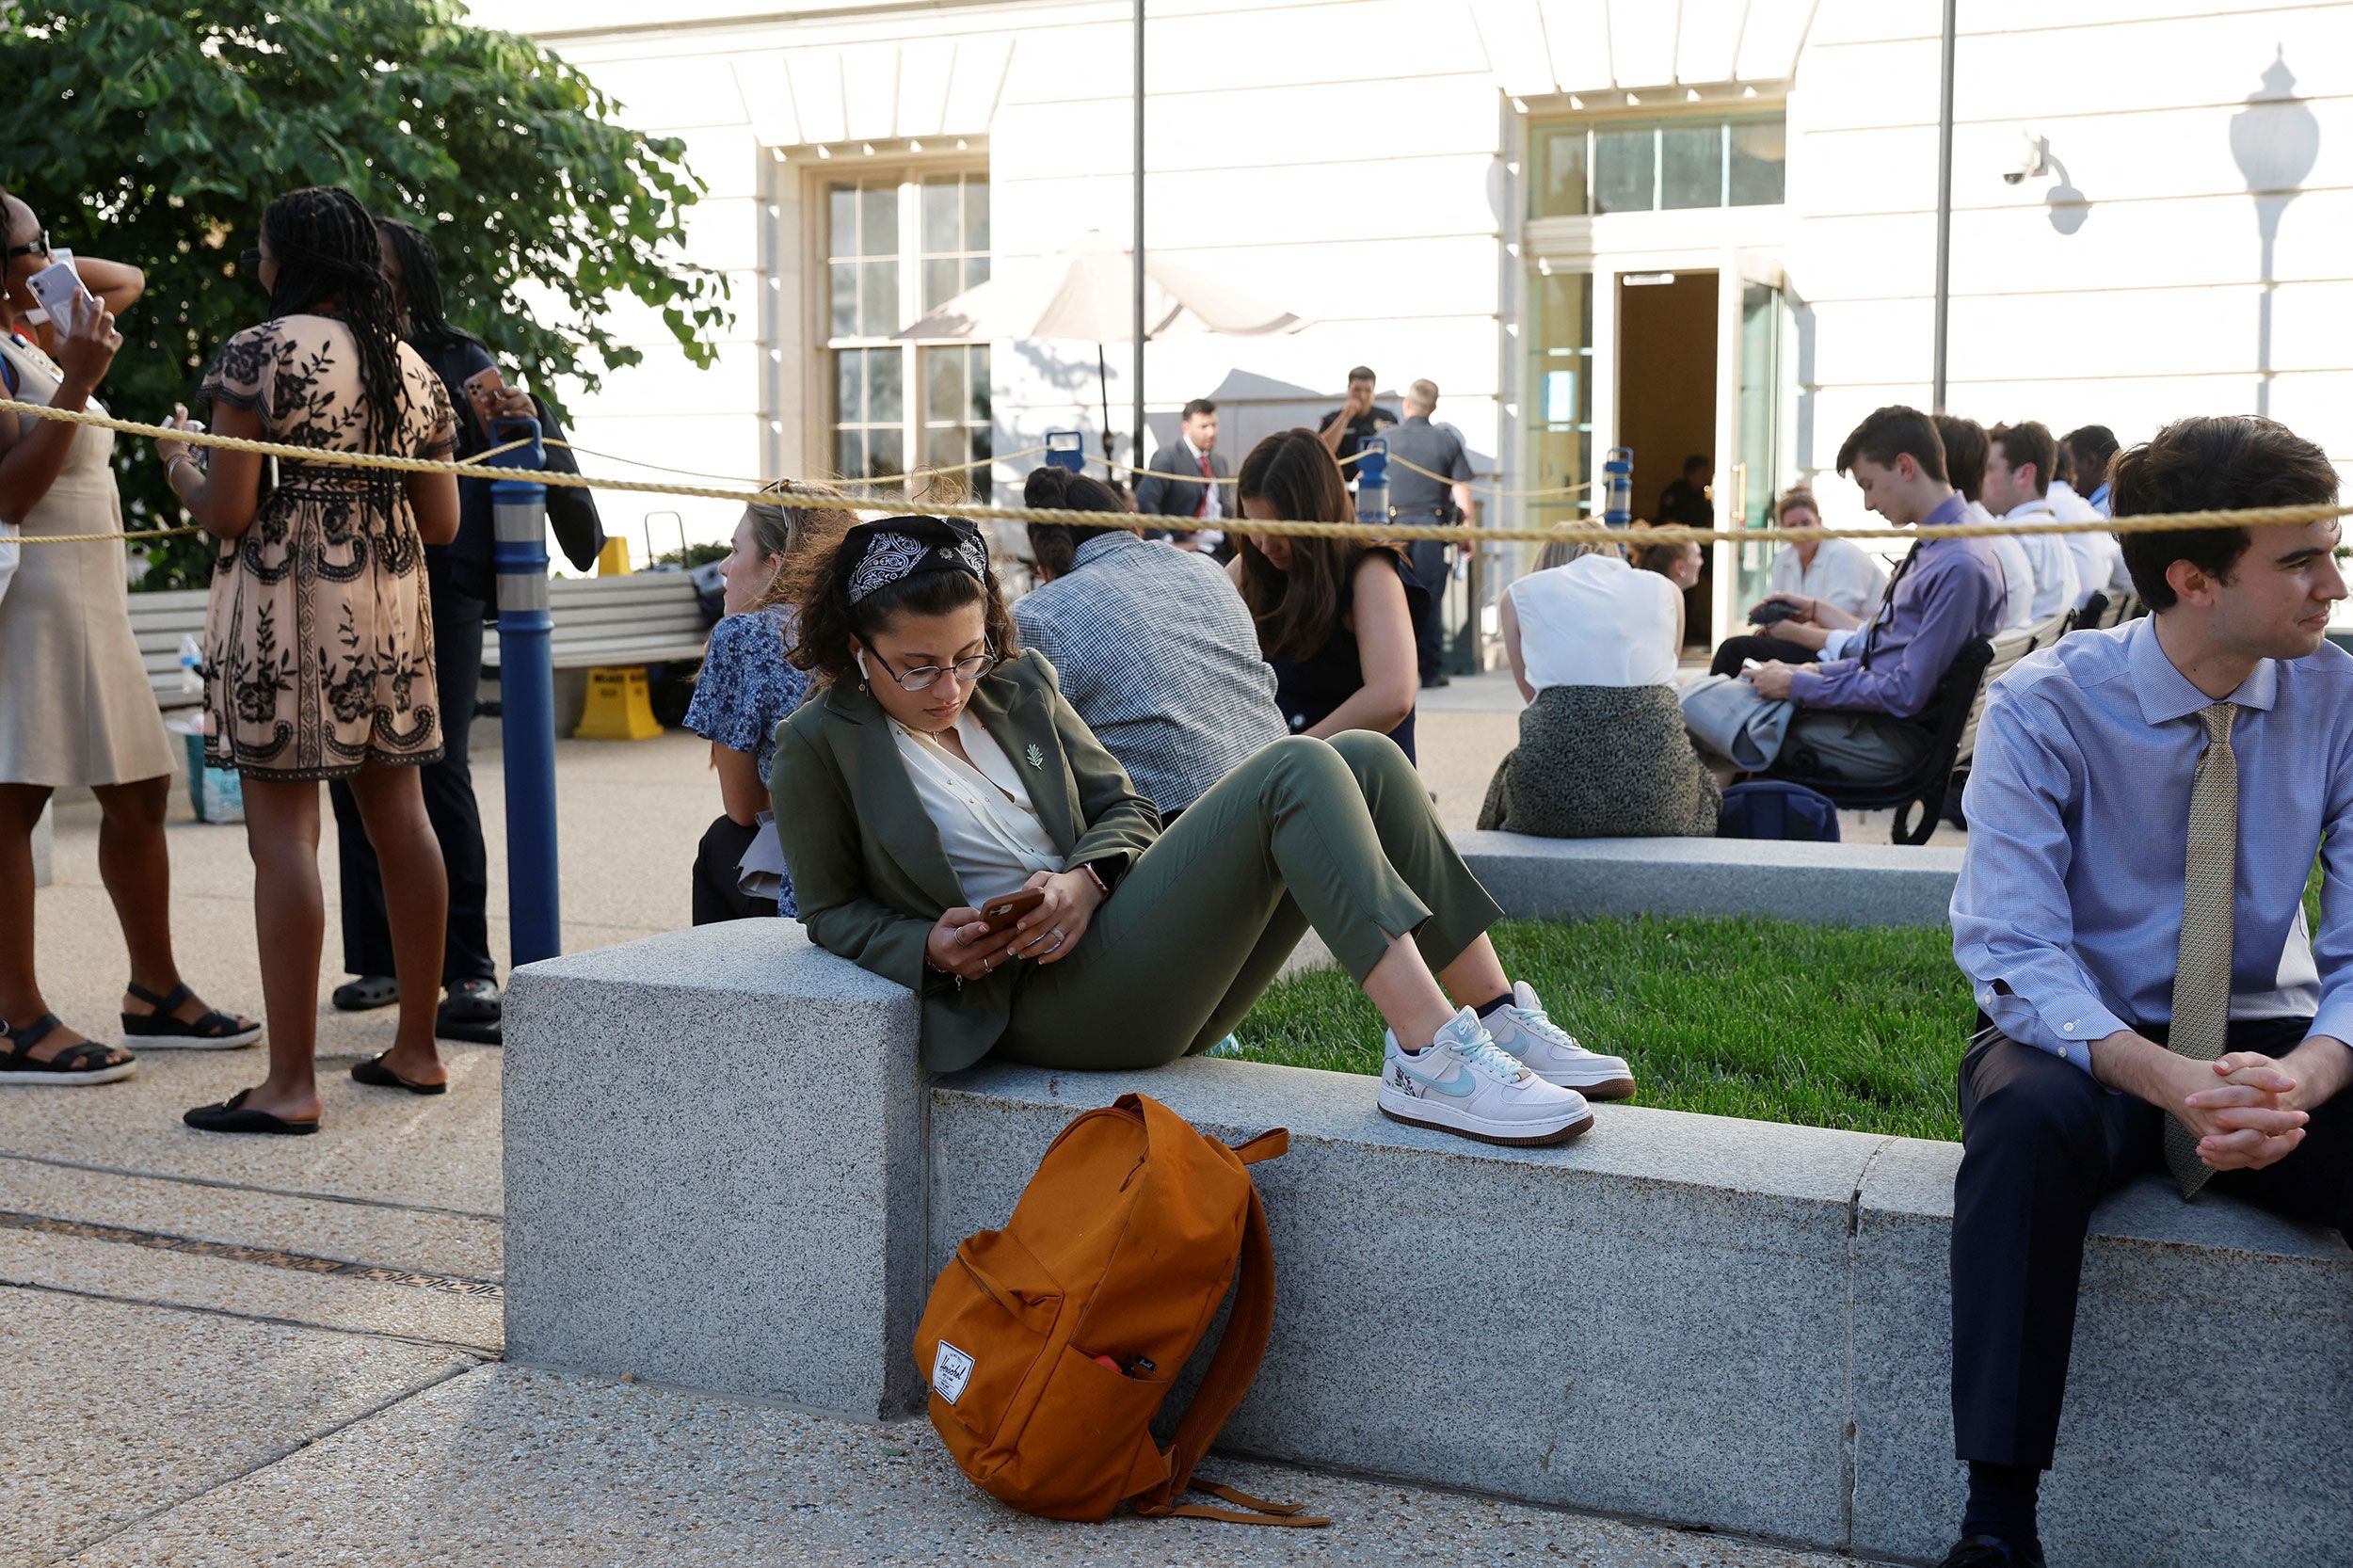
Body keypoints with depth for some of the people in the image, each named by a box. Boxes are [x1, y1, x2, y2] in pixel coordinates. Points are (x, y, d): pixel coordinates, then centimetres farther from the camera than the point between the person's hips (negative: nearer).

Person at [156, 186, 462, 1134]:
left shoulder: (259, 353, -8)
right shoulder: (414, 369, 11)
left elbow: (227, 511, -13)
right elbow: (442, 523, 10)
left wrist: (177, 464, 8)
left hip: (285, 605, -6)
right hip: (391, 608, 7)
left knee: (283, 833, -5)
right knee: (400, 815, 10)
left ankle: (291, 1083, -5)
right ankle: (417, 1049, 17)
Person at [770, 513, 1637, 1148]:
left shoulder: (1018, 684, 17)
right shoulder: (819, 745, 1)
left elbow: (1123, 807, 16)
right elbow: (831, 911, 4)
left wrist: (1082, 881, -7)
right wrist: (931, 947, -15)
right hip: (1049, 1004, -7)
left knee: (1366, 759, -6)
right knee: (1295, 770, -23)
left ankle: (1500, 1019, -9)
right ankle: (1429, 1053, -34)